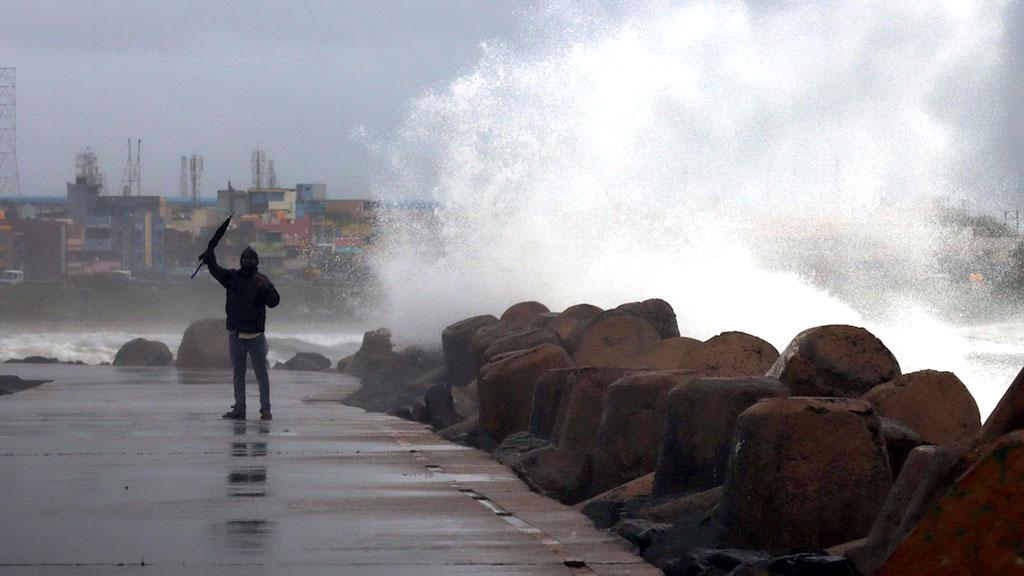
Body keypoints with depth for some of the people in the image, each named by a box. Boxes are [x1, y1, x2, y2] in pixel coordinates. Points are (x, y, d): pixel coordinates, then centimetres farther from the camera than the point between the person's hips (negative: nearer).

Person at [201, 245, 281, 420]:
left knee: (261, 373, -1)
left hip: (256, 335, -3)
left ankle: (265, 409, 2)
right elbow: (216, 271, -6)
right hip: (235, 334, 3)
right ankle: (239, 409, 16)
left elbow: (273, 301, -8)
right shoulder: (233, 277, 6)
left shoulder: (262, 281, 0)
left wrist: (266, 288, -26)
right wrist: (209, 256, -24)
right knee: (238, 374, 10)